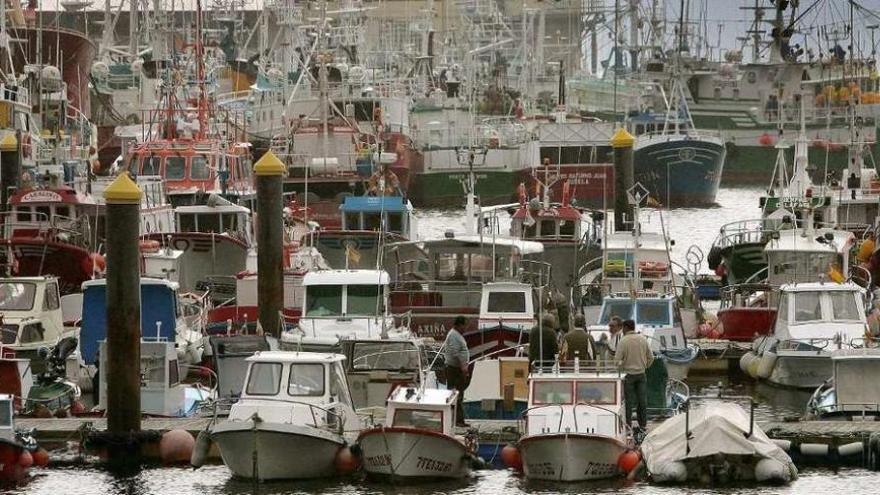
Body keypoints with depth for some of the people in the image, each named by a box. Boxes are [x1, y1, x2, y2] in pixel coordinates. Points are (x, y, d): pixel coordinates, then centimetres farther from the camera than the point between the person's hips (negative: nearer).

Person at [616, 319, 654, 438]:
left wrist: (621, 369, 2)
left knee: (628, 401, 0)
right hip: (641, 374, 4)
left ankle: (628, 425, 1)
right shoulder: (643, 339, 2)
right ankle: (643, 425, 12)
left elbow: (618, 360, -14)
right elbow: (651, 357, 5)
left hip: (628, 374, -4)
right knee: (642, 400, 8)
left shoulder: (623, 341, -12)